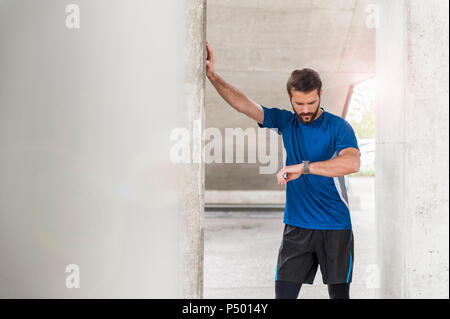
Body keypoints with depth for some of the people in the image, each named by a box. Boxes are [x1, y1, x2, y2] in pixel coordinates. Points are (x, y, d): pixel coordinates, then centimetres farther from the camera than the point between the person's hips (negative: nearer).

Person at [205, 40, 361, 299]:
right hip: (296, 227, 3)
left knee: (339, 293, 8)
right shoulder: (285, 121, 4)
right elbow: (245, 105, -3)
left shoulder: (339, 127, -8)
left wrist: (303, 167, -30)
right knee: (284, 292, 1)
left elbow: (352, 163, -25)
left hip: (335, 228, -2)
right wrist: (213, 76, -14)